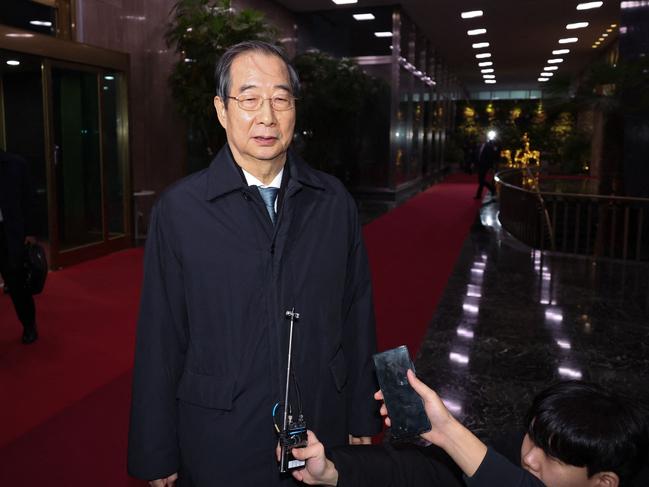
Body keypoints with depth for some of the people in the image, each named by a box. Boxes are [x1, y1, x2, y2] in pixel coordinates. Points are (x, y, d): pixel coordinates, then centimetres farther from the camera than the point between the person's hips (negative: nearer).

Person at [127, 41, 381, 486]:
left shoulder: (334, 201, -3)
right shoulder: (178, 209, -10)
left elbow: (357, 316, 0)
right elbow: (161, 339, -8)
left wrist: (362, 417, 4)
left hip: (323, 429, 2)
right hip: (220, 444, -2)